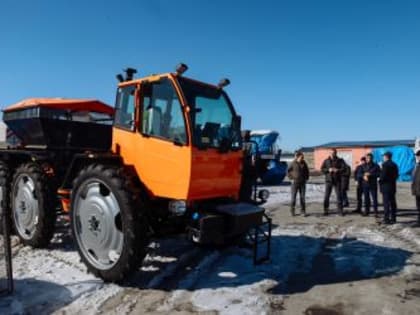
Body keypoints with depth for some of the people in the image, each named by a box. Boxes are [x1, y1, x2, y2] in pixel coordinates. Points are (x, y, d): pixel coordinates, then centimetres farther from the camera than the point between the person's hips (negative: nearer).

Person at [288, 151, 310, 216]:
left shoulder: (304, 163, 2)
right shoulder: (293, 163, -7)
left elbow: (307, 171, 15)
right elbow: (288, 171, 1)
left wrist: (306, 178, 7)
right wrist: (291, 178, -5)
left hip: (302, 183, 3)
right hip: (295, 182, -3)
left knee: (302, 197, 3)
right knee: (293, 197, 2)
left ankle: (303, 211, 11)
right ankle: (292, 211, 15)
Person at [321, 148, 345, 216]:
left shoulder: (340, 160, 5)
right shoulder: (326, 161, 7)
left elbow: (344, 168, -4)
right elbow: (322, 169, 2)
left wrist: (338, 170, -22)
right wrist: (328, 170, -15)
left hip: (337, 180, 0)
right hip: (328, 180, 0)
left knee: (339, 196, 0)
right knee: (326, 196, 0)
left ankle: (340, 210, 8)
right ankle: (325, 210, 8)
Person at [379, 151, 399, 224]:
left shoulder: (385, 164, -14)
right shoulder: (394, 165, 11)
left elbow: (383, 175, -20)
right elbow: (396, 175, 14)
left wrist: (380, 180, -3)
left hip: (385, 186, -8)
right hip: (393, 186, 8)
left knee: (386, 203, -6)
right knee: (392, 203, 12)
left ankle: (386, 219, -5)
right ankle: (393, 218, 18)